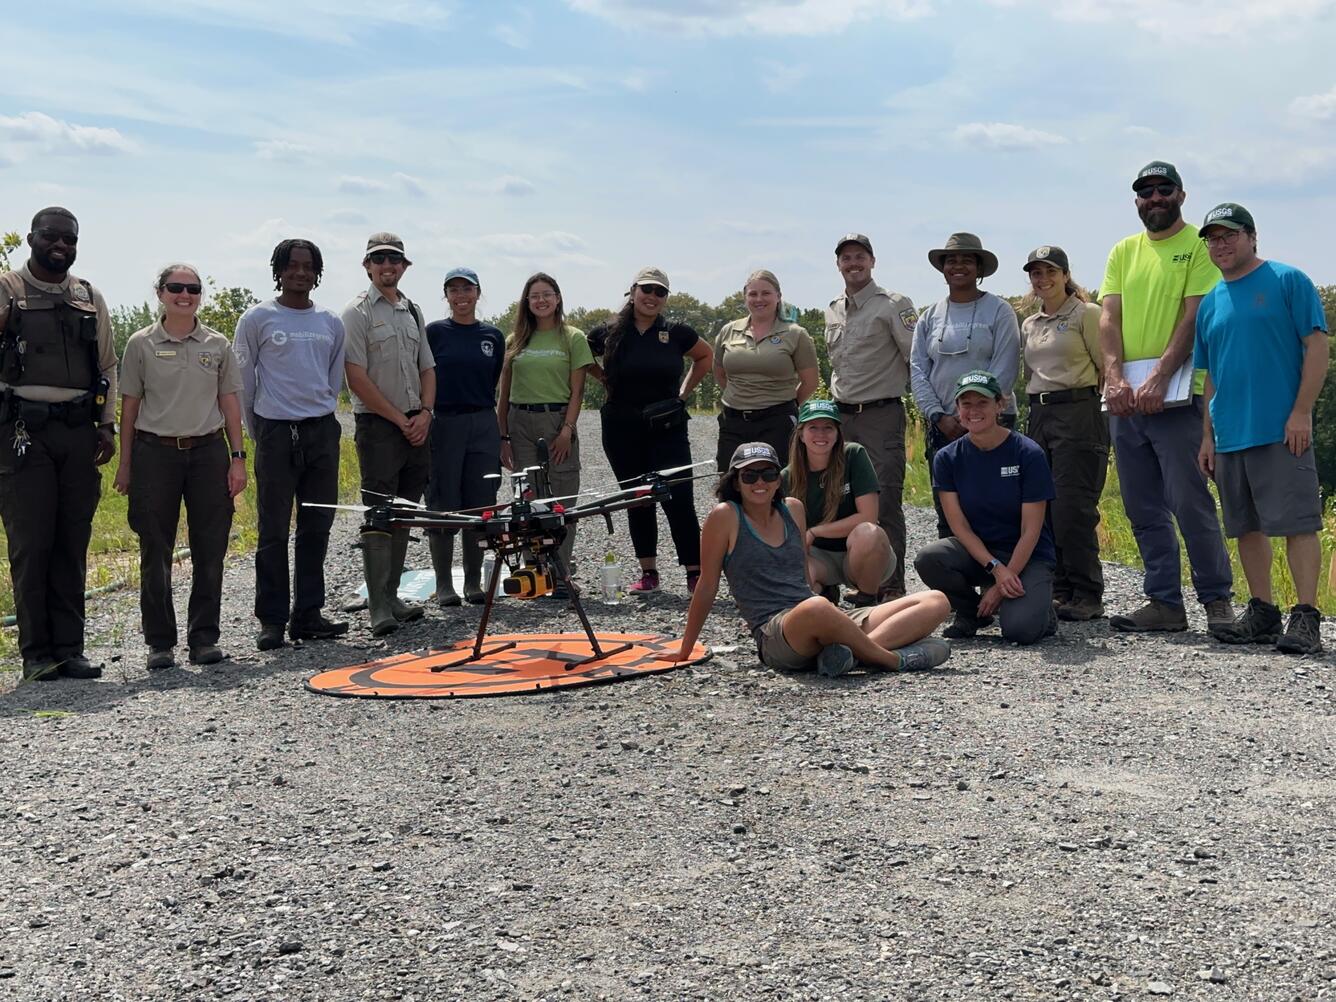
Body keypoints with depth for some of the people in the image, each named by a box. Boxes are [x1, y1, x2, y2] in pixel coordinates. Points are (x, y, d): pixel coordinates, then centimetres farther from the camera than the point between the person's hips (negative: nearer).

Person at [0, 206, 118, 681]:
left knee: (73, 544, 5)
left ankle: (69, 648, 11)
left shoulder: (91, 299, 15)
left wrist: (106, 424, 10)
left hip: (79, 432, 4)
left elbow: (107, 366, 18)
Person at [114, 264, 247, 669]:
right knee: (155, 552, 1)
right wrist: (125, 463, 2)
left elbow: (230, 403, 10)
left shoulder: (217, 345, 9)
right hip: (155, 452, -1)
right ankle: (160, 642, 10)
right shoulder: (141, 344, 4)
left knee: (209, 551, 2)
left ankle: (204, 638, 11)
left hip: (208, 450, 2)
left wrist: (238, 458, 3)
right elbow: (129, 405, 5)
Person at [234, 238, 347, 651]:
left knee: (317, 528, 7)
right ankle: (271, 619, 3)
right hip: (276, 433, -4)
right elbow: (242, 380, 4)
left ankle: (308, 614, 14)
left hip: (322, 431, 4)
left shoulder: (331, 323, 12)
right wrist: (257, 432, 6)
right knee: (274, 531, -2)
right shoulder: (257, 319, 1)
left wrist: (321, 415, 16)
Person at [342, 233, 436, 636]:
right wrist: (400, 419, -10)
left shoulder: (413, 312, 16)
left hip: (415, 425, 7)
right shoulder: (358, 312, -4)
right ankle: (379, 608, -6)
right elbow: (357, 378, -11)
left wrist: (424, 414, 0)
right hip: (377, 425, -6)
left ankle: (392, 598, 17)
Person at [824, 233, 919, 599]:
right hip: (842, 416, 7)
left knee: (885, 502, -7)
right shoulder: (833, 311, 16)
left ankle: (892, 585, -3)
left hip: (881, 415, -7)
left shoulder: (894, 305, -5)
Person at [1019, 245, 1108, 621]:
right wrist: (1037, 405, 15)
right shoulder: (1029, 325, 17)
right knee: (1043, 506, 4)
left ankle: (1087, 594, -3)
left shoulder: (1086, 314, -2)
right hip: (1038, 414, 7)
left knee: (1073, 508, -10)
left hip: (1078, 411, -7)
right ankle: (1059, 588, 12)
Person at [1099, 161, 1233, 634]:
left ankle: (1217, 599, 5)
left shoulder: (1199, 245, 1)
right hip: (1125, 396, 6)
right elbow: (1109, 318, 7)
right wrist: (1115, 376, -9)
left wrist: (1159, 377, -19)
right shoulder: (1123, 252, 16)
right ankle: (1164, 602, 15)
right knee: (1143, 509, 8)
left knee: (1190, 502, -7)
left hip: (1175, 395, -6)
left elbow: (1194, 317, -9)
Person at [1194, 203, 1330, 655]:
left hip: (1282, 430, -6)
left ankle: (1305, 618, -4)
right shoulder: (1209, 303, 15)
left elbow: (1316, 347, -6)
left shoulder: (1288, 281, -1)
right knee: (1247, 528, 10)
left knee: (1297, 523, -6)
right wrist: (1207, 435, 14)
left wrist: (1301, 412, -14)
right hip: (1230, 435, 7)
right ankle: (1262, 613, 19)